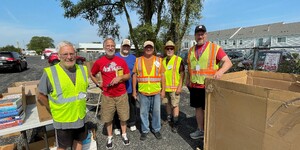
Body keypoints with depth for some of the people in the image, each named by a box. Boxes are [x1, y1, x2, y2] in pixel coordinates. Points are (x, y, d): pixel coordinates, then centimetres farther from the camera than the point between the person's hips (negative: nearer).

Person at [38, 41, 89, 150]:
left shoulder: (82, 69, -4)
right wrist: (54, 111, -4)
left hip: (81, 117, 4)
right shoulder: (50, 72, -17)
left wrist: (80, 103, 6)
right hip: (63, 120, -3)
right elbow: (41, 96, -7)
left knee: (78, 141, 24)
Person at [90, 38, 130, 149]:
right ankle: (110, 137, 34)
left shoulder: (121, 61, -2)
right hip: (107, 95, 0)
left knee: (123, 116, 13)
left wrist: (120, 77, -15)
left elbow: (128, 75, 3)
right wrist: (98, 84, 0)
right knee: (108, 118, 12)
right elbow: (91, 74, 11)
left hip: (122, 94, 1)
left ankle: (124, 135, 36)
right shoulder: (99, 62, -4)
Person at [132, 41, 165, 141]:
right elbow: (134, 76, 4)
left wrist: (163, 90, 1)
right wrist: (134, 90, 1)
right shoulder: (138, 60, 4)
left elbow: (162, 75, 5)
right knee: (143, 112, 10)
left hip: (156, 92, 1)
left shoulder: (158, 60, 5)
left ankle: (156, 129, 31)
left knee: (156, 111, 11)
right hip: (143, 92, 0)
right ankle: (145, 130, 28)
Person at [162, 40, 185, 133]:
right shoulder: (163, 60, 9)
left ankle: (175, 124, 15)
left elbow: (182, 74, -8)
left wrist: (180, 86, -15)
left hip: (174, 87, -5)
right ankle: (169, 119, 37)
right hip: (164, 87, 5)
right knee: (167, 103, 17)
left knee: (175, 105, 2)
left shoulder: (179, 60, -7)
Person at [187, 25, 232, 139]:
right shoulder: (191, 50, 11)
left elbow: (228, 62, -11)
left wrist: (221, 71, -30)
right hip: (194, 86, 5)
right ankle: (200, 130, 33)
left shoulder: (215, 48, -6)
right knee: (198, 108, 15)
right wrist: (188, 79, 14)